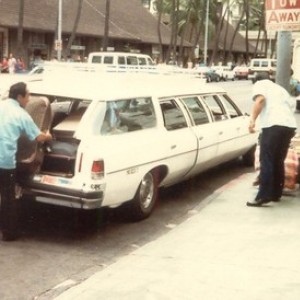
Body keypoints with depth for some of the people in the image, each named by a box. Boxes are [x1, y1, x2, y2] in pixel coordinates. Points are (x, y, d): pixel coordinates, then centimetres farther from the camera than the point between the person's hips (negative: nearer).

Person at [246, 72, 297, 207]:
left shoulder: (260, 84, 15)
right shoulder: (280, 88, 34)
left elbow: (260, 99, -7)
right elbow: (291, 106, 33)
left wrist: (252, 120, -13)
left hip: (273, 125, -7)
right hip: (290, 125, 7)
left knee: (267, 161, -6)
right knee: (278, 161, 16)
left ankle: (263, 196, -12)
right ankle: (276, 194, 21)